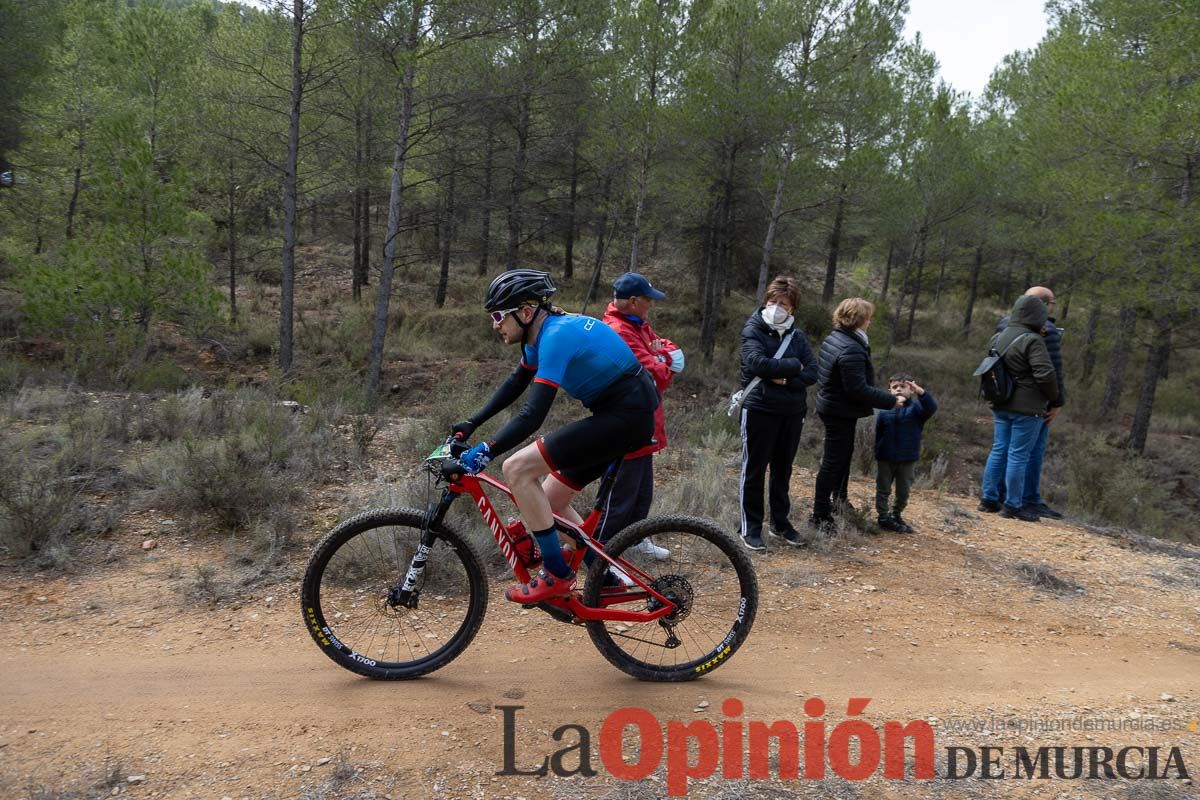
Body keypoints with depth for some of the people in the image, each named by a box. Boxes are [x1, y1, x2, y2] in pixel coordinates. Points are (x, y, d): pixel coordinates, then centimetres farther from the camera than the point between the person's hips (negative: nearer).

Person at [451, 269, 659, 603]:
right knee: (549, 500, 14)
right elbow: (515, 385, 23)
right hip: (629, 416, 10)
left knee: (517, 469, -14)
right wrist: (471, 423, 19)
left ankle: (556, 575, -5)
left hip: (625, 416, -10)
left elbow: (533, 414, -30)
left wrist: (485, 452, -31)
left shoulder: (556, 335, -21)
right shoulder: (543, 332, 10)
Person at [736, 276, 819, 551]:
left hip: (792, 412, 5)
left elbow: (812, 373, 0)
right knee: (754, 470, 2)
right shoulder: (753, 330, -4)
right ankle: (751, 527, 12)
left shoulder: (796, 335, 8)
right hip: (760, 409, -5)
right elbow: (758, 363, -22)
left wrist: (786, 380, -17)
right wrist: (794, 365, -12)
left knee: (783, 470, 14)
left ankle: (780, 522, 27)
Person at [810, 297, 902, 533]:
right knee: (833, 461, -2)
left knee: (844, 455, 23)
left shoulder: (833, 339, 6)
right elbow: (859, 389, -27)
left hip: (830, 406, 10)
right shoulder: (851, 350, -25)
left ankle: (840, 500, 39)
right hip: (841, 413, -10)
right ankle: (820, 516, 5)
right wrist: (891, 401, -21)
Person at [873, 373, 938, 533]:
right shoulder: (883, 410, -3)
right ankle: (883, 518, 20)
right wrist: (877, 453, 5)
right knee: (883, 490, 9)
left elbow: (932, 408, -26)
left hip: (907, 460, 0)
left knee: (903, 492, 13)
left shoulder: (916, 408, -5)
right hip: (885, 459, 0)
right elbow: (878, 434, 3)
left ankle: (896, 515, 31)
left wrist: (920, 391, -39)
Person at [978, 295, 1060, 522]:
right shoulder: (1032, 341, -16)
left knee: (999, 450, 14)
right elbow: (1045, 374, -19)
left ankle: (989, 498, 17)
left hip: (1000, 405, 8)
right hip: (1027, 408, -7)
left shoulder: (997, 338, 10)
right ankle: (1013, 505, 4)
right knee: (1018, 455, -2)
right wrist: (1053, 397, -4)